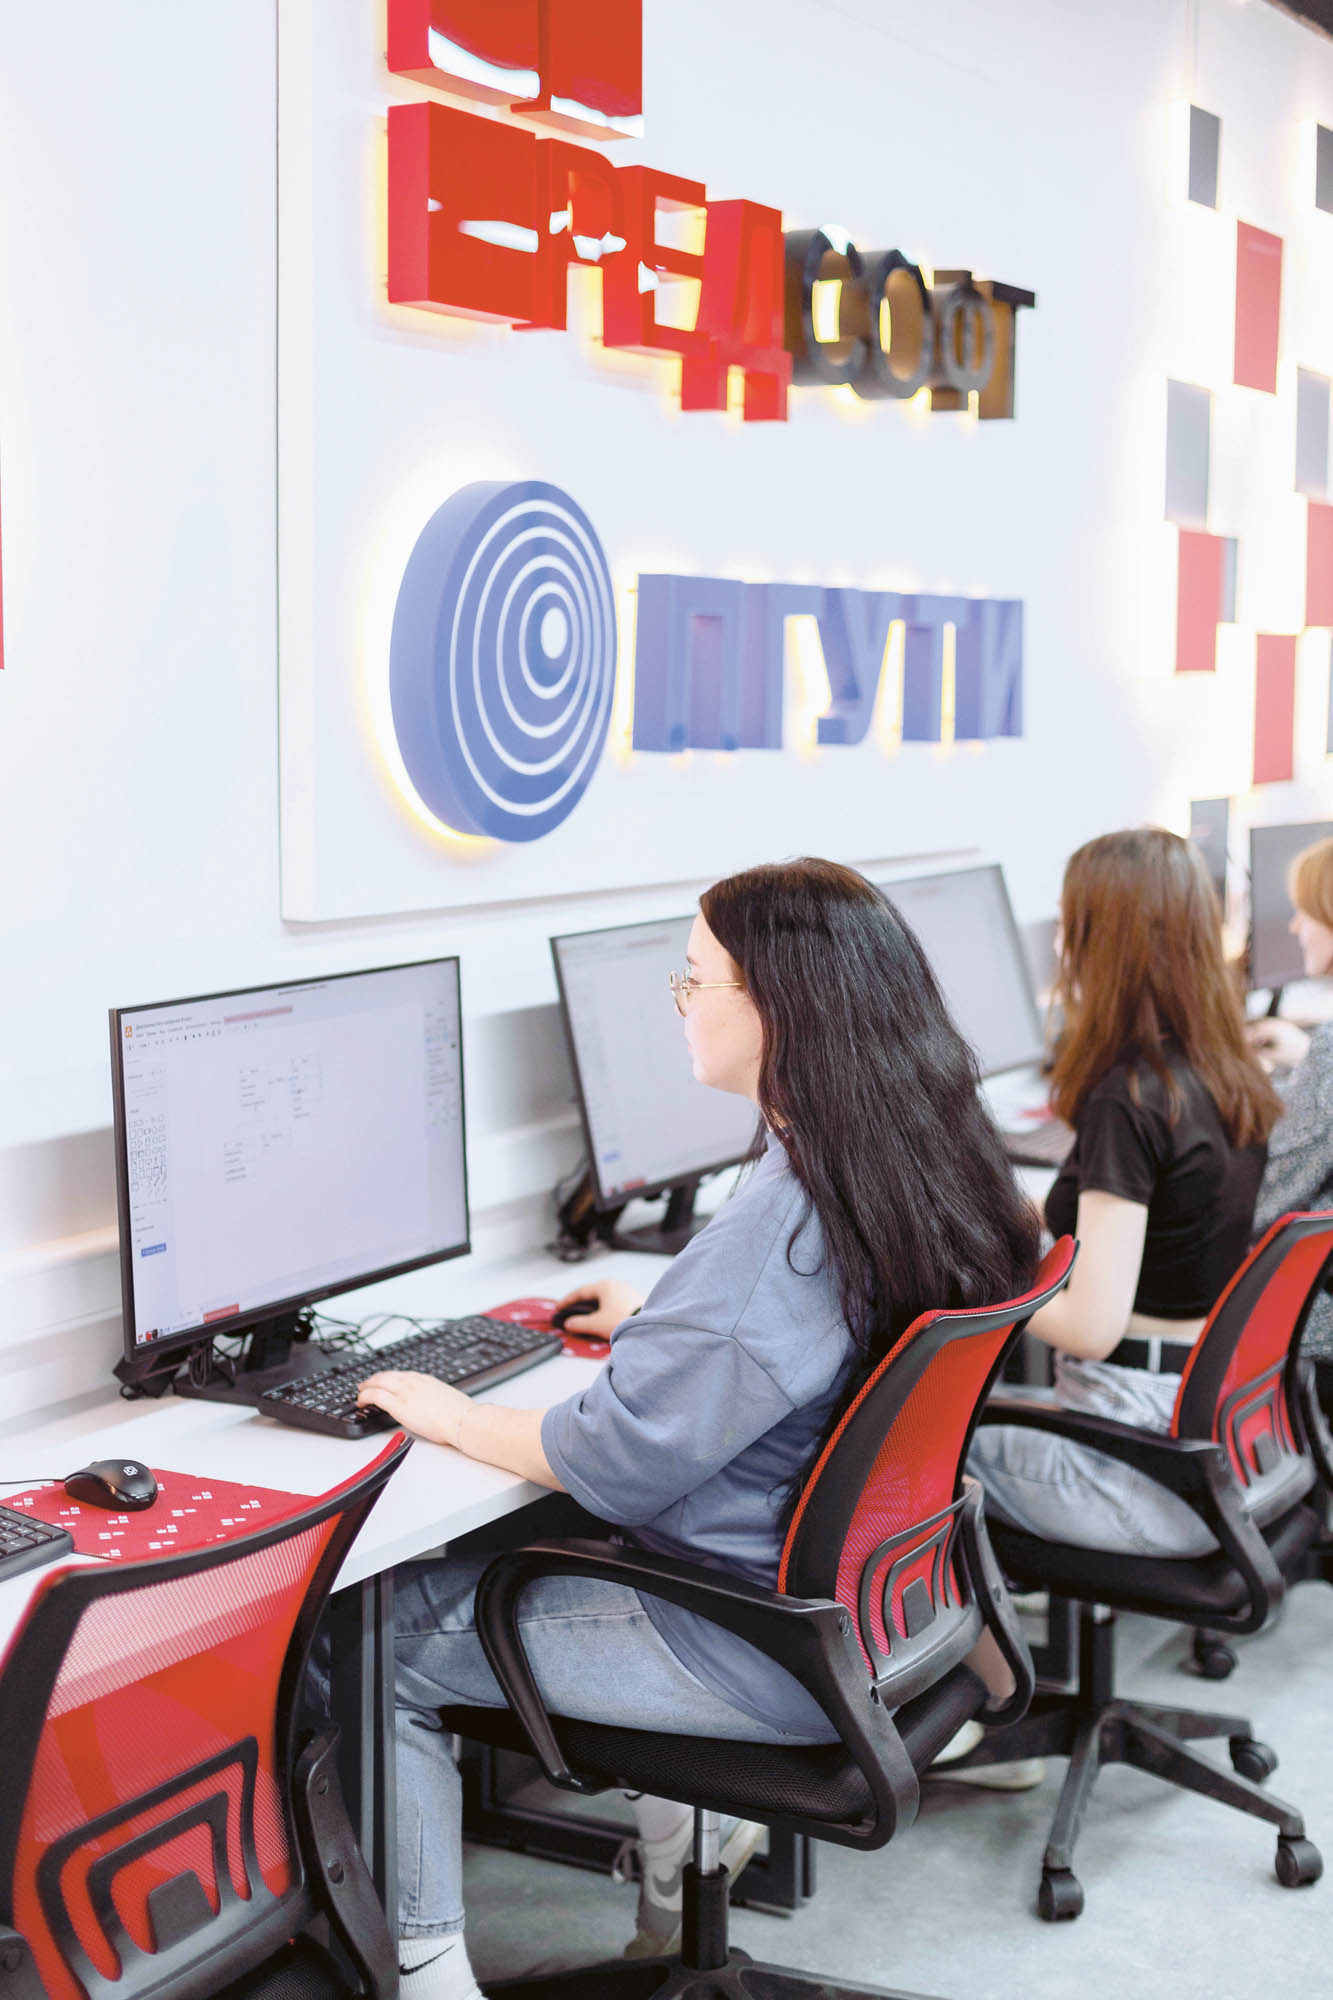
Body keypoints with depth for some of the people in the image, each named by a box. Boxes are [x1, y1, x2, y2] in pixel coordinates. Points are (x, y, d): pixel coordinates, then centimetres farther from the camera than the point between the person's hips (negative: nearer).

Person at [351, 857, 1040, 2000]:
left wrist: (450, 1416, -8)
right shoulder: (933, 1165, -2)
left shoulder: (782, 1221, -29)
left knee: (375, 1646, 2)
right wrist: (664, 1327, 20)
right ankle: (677, 1829, 33)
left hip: (767, 1651, -9)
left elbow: (609, 1462, -23)